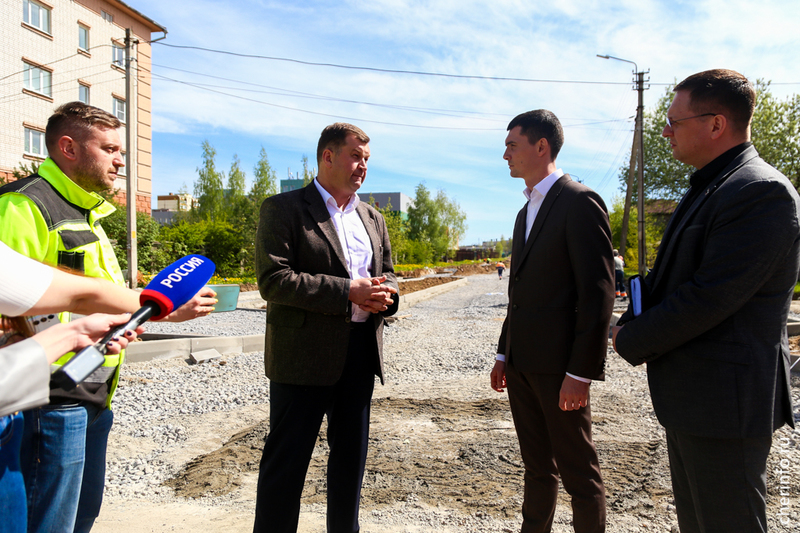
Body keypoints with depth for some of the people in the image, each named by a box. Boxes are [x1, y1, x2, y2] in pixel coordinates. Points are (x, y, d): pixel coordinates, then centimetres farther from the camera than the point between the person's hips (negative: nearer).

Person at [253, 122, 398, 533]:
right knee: (287, 460, 3)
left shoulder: (373, 218, 15)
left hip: (361, 351, 7)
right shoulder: (283, 209, -5)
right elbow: (274, 280, -16)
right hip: (305, 354, -6)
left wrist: (384, 294, -5)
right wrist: (349, 292, -20)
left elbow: (387, 275, 20)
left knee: (351, 454, 18)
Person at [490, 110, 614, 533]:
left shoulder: (580, 203, -11)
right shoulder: (526, 212, 16)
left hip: (559, 366, -8)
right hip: (522, 362, 8)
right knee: (537, 466, 18)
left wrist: (581, 372, -19)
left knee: (578, 472, 6)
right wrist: (504, 355, 17)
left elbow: (598, 294, -16)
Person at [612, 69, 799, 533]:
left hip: (725, 403, -9)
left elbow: (709, 298, -25)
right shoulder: (710, 188, 13)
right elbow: (670, 275, 17)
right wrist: (632, 324, 1)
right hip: (688, 397, 10)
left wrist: (631, 341, -12)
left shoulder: (762, 192, -19)